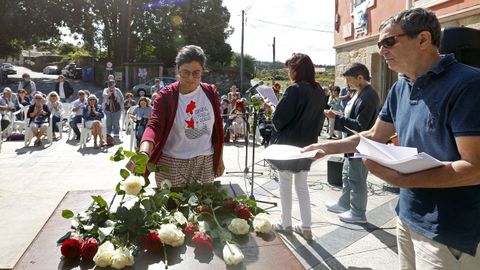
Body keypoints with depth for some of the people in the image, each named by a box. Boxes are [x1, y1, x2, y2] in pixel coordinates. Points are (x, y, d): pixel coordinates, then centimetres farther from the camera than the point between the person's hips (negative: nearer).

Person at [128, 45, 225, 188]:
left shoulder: (210, 92, 0)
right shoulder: (166, 95, -11)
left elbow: (217, 128, 7)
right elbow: (154, 125, -24)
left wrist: (219, 158, 10)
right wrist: (144, 153, -42)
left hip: (205, 163, 3)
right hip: (171, 164, -3)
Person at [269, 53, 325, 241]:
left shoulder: (294, 90, -19)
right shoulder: (318, 91, 4)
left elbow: (279, 118, -19)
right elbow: (319, 118, 12)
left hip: (287, 144, -6)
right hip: (308, 144, 6)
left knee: (285, 184, 9)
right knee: (302, 185, 15)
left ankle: (286, 224, 20)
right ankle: (306, 226, 17)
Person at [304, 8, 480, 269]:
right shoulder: (400, 88, 4)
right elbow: (374, 135, 15)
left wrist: (400, 179, -30)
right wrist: (327, 147, 9)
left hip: (449, 230, -7)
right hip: (408, 215, 7)